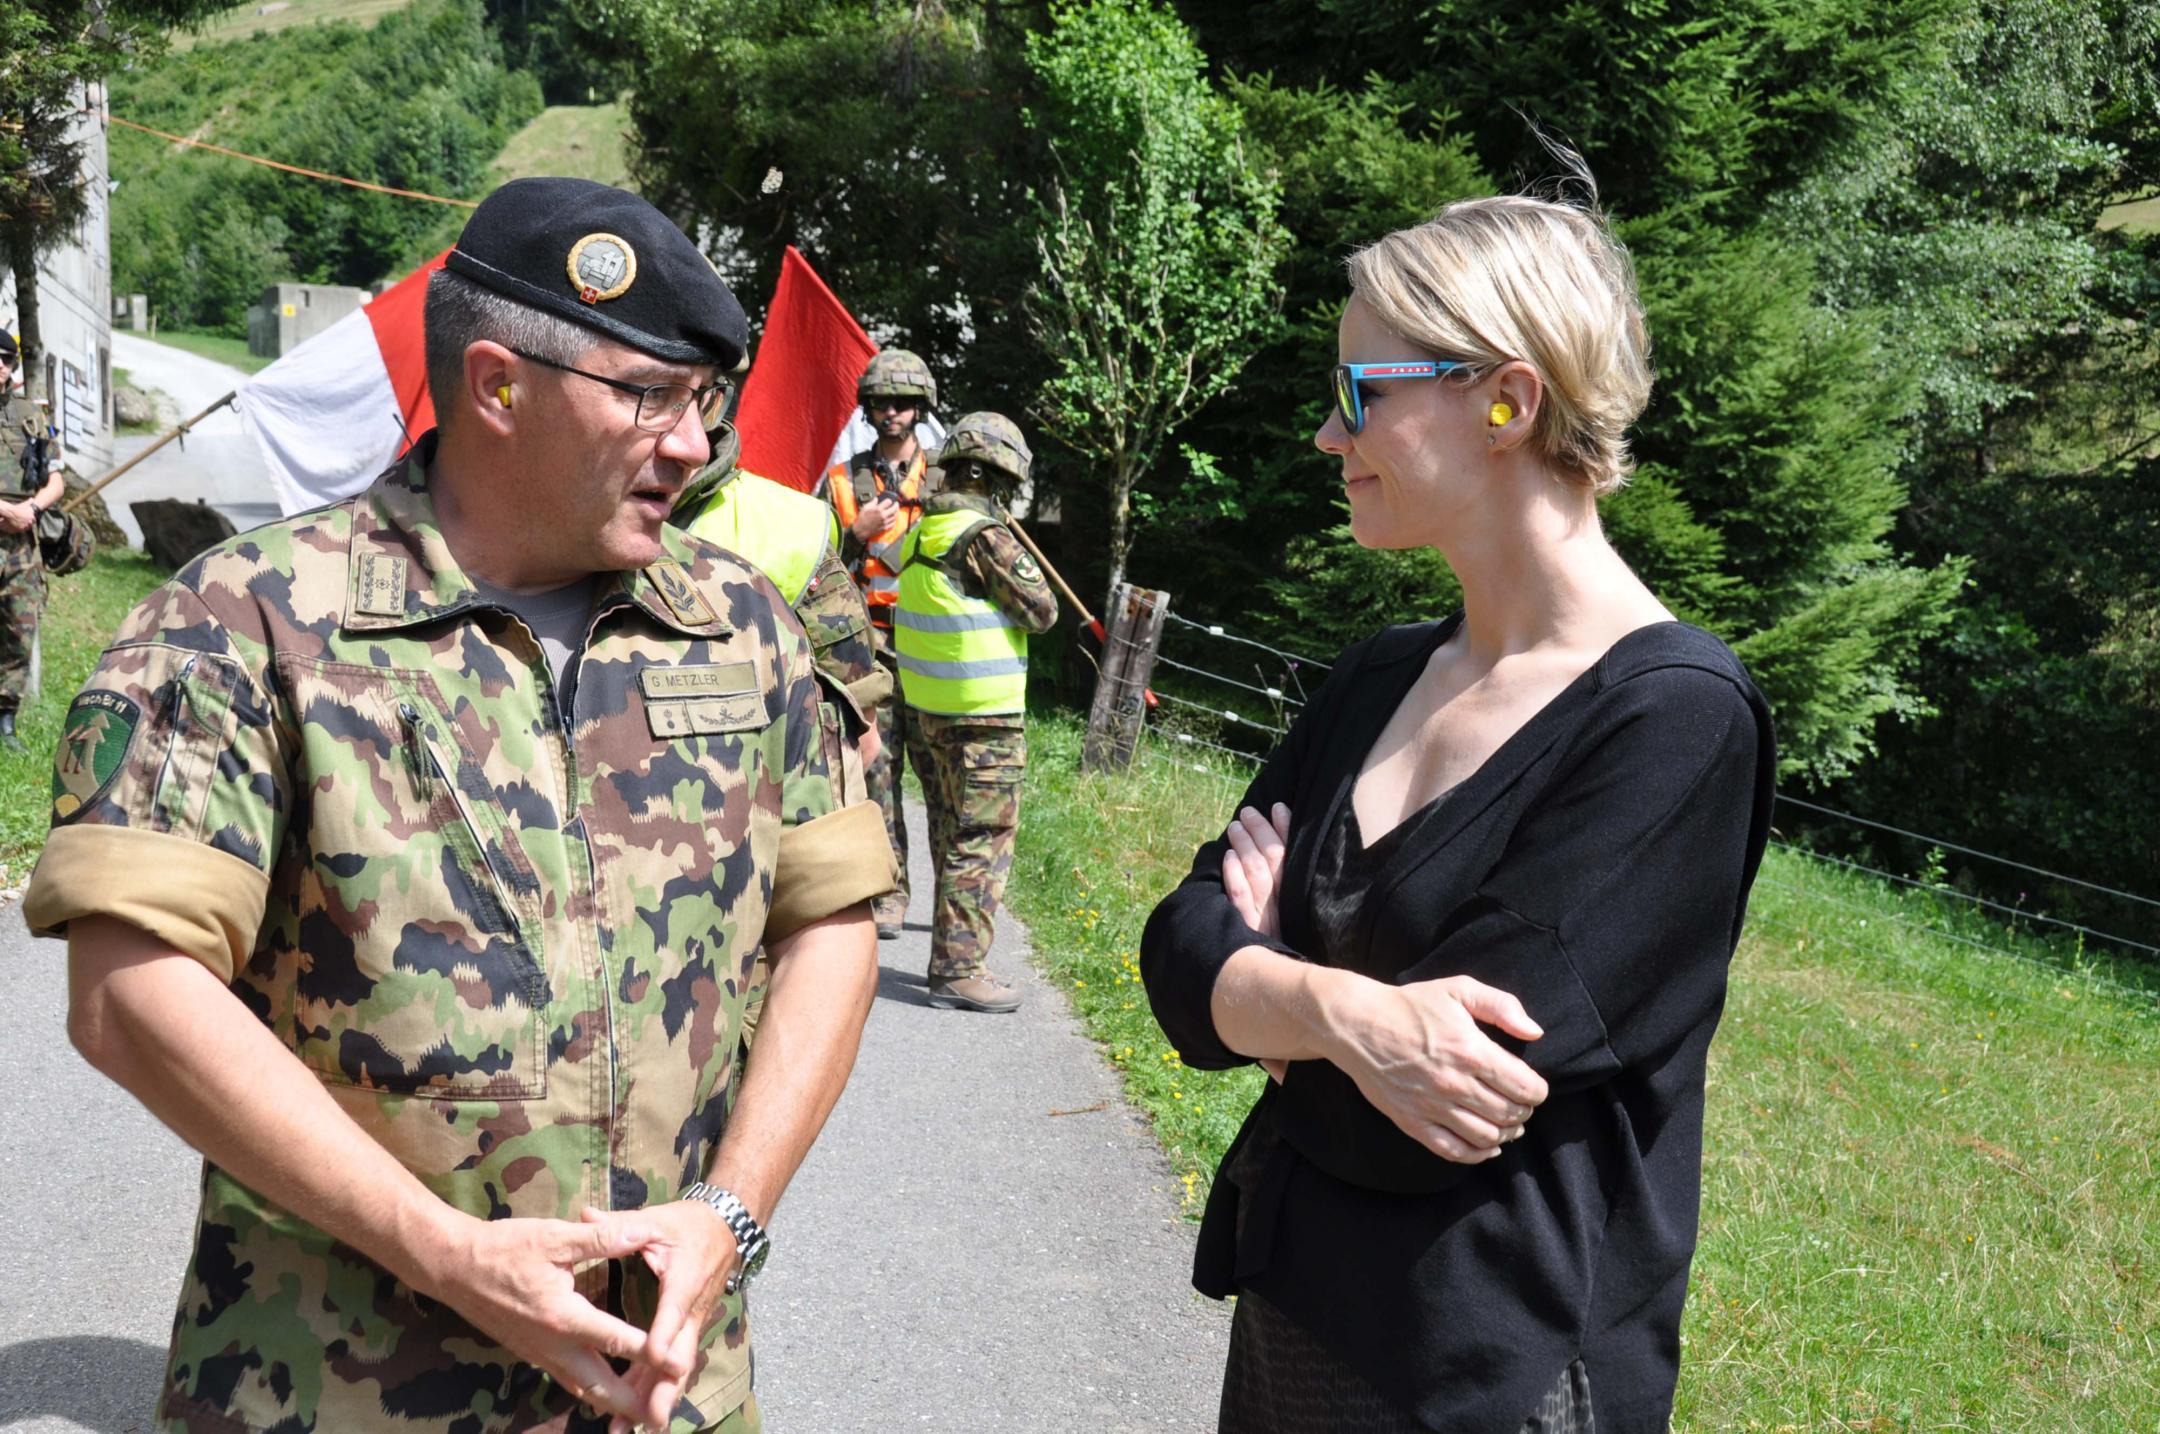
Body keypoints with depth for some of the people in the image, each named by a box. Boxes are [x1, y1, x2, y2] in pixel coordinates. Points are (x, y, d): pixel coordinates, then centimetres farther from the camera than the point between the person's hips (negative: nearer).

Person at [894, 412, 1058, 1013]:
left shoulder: (920, 530, 7)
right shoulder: (985, 536, -17)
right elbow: (1042, 611, -13)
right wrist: (1019, 560, 2)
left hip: (923, 709, 8)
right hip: (980, 717, -8)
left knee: (950, 837, 19)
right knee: (980, 841, -3)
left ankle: (951, 956, 30)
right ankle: (959, 970, -3)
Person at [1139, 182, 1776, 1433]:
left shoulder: (1676, 720, -19)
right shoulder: (1380, 681, 5)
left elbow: (1438, 1106, -24)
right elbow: (1182, 954, -3)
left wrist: (1265, 975, -8)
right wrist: (1342, 1010, -22)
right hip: (1289, 1320, 7)